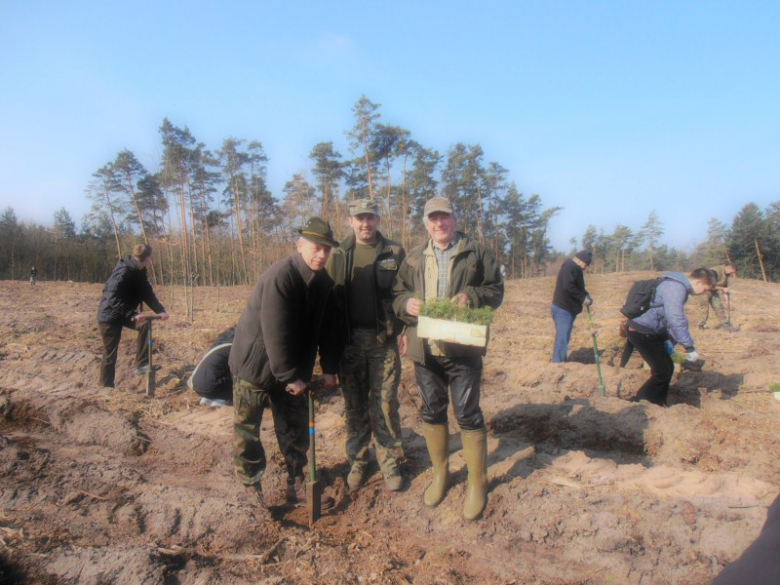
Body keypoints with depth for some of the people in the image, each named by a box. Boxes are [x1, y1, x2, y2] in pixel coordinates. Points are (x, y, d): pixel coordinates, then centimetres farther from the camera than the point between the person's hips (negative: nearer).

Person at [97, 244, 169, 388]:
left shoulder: (139, 272, -1)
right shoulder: (123, 272, -28)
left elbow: (148, 294, -2)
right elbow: (113, 299, -34)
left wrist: (160, 311, -16)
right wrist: (133, 315, -40)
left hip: (124, 313, 8)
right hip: (110, 316, -8)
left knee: (145, 324, -14)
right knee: (110, 354, 0)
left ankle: (141, 364, -10)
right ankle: (106, 386, 15)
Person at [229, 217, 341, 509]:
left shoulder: (324, 282, -3)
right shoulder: (279, 276, -26)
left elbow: (328, 328, 4)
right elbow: (275, 334, -27)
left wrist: (329, 369, -1)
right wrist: (290, 377, -22)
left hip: (292, 370, 7)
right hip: (255, 365, -6)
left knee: (295, 428, 11)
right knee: (246, 430, 6)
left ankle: (297, 486, 25)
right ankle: (251, 488, 24)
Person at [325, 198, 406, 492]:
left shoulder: (394, 252, 2)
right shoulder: (338, 255, 6)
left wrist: (406, 328, -5)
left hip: (384, 339, -1)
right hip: (350, 340, 2)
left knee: (385, 403, 3)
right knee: (354, 404, 11)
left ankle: (390, 463, 18)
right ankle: (357, 462, 25)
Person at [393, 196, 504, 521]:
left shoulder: (477, 252, 1)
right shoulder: (414, 258, 11)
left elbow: (496, 290, 1)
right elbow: (397, 293, 14)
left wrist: (472, 296, -18)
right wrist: (406, 303, -9)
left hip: (463, 348, -3)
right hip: (424, 348, 4)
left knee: (468, 414, 3)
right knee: (432, 411, 14)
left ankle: (477, 481, 22)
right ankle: (440, 472, 35)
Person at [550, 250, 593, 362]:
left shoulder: (575, 268, 15)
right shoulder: (570, 267, -17)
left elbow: (577, 287, 24)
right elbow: (568, 287, -28)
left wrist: (586, 295, 6)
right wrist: (583, 298, -20)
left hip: (568, 309, 10)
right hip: (562, 309, -10)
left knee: (564, 339, 15)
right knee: (562, 339, -9)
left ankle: (560, 364, 23)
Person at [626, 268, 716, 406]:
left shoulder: (678, 286, 16)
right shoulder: (676, 287, -17)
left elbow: (676, 318, 26)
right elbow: (675, 319, -27)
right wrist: (689, 347, -25)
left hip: (649, 332, 10)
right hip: (642, 332, -10)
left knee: (666, 368, 16)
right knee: (663, 372, -7)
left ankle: (657, 404, 25)